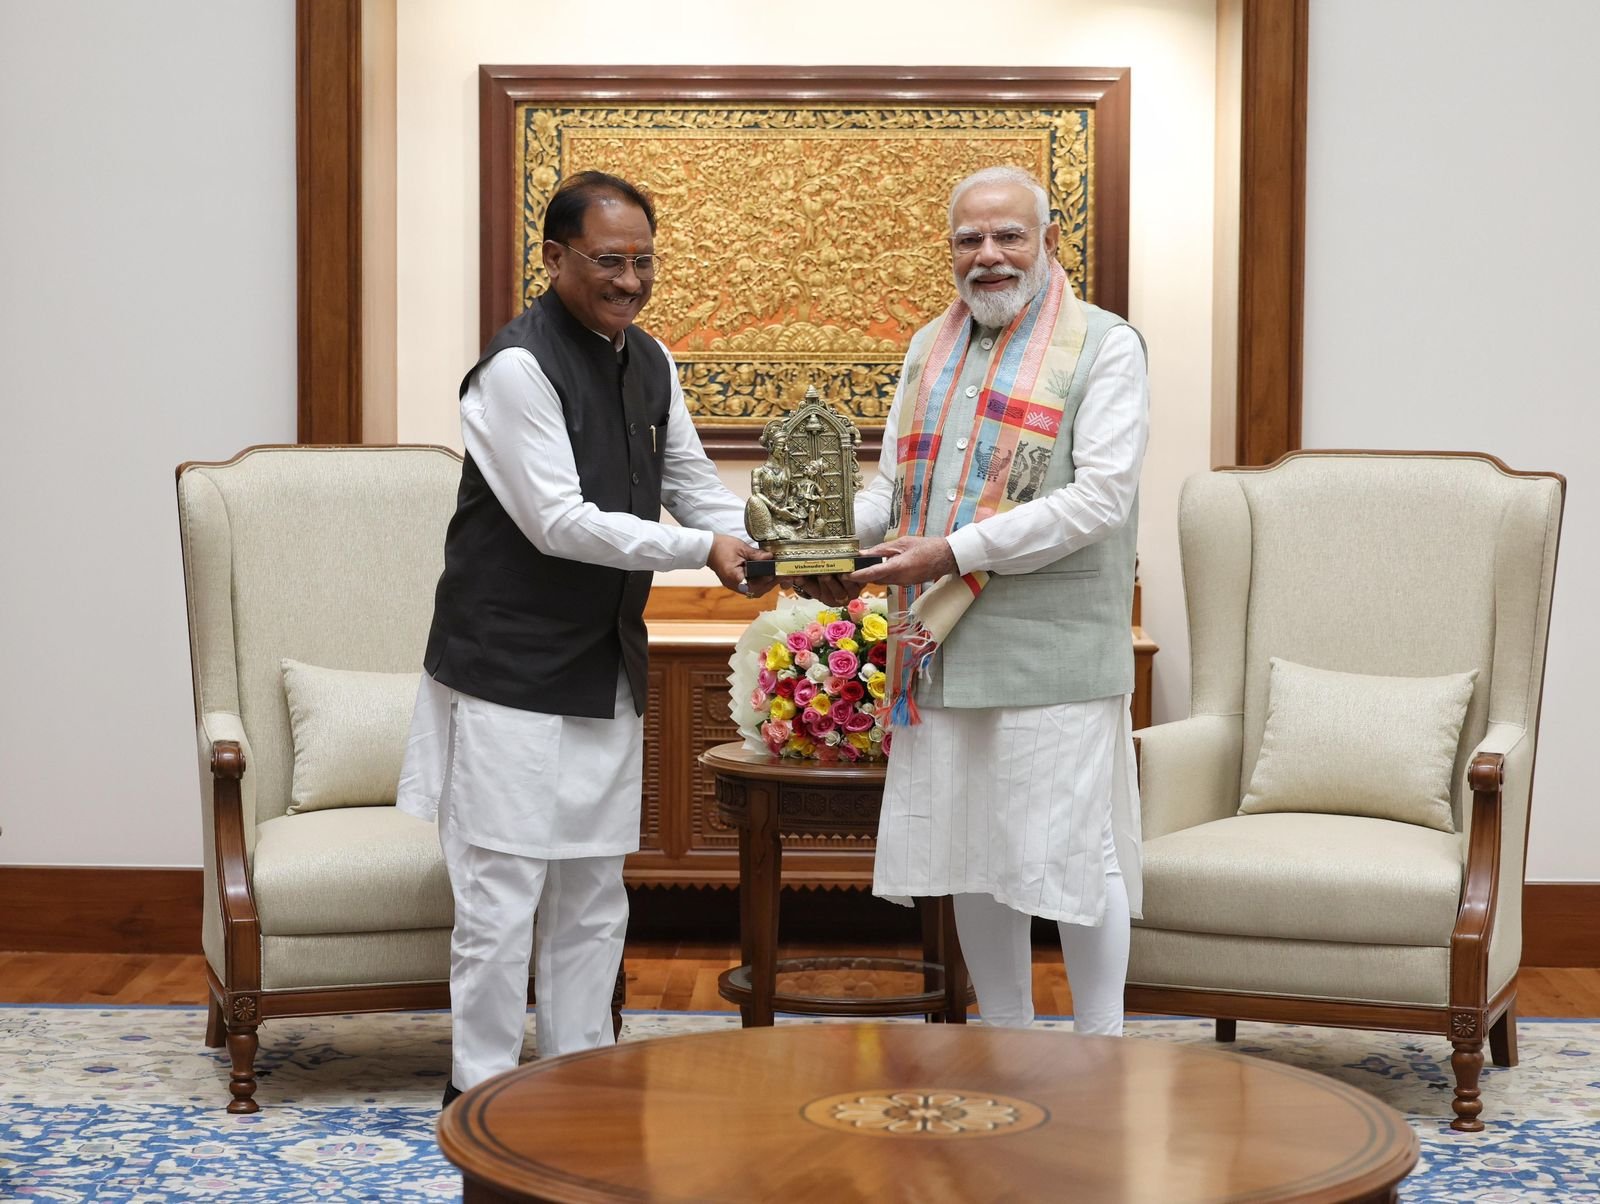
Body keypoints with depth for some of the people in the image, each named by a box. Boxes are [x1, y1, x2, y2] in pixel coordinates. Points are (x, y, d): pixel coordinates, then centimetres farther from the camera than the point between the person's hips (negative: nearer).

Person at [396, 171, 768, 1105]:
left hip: (608, 667, 8)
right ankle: (481, 1089, 7)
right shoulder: (519, 366, -17)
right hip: (512, 669, -8)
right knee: (502, 888, -3)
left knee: (595, 889, 13)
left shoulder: (649, 362, 9)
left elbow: (692, 484, 14)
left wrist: (762, 542, -5)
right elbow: (559, 521, -21)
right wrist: (699, 550, -23)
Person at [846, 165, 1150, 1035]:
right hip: (944, 649, 6)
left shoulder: (1104, 346, -5)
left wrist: (953, 551, -18)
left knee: (1074, 853, -2)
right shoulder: (931, 348, 16)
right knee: (972, 855, 11)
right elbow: (895, 480, 22)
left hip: (1053, 652, -6)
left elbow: (1099, 498, -14)